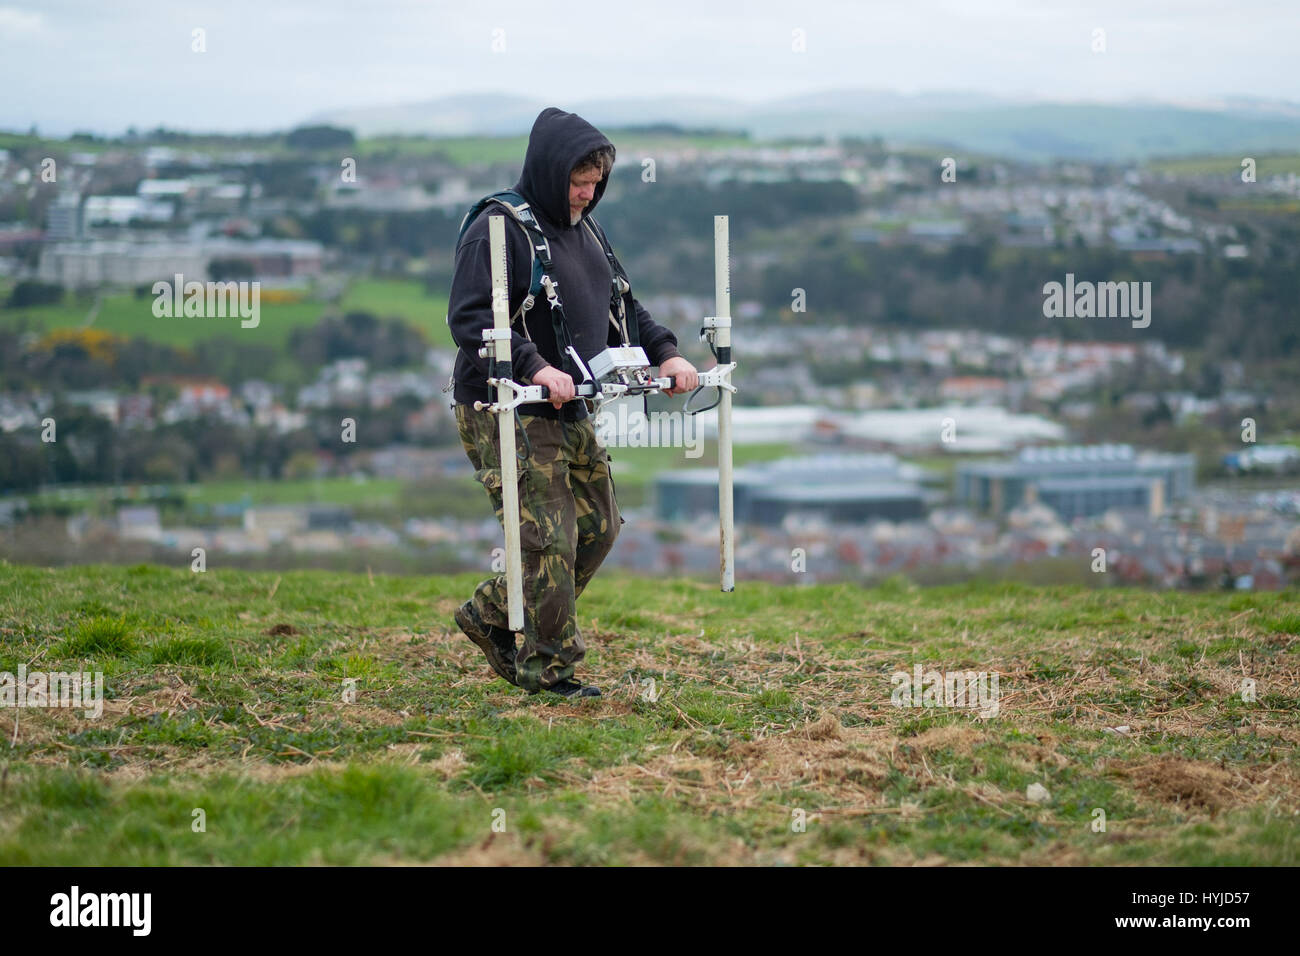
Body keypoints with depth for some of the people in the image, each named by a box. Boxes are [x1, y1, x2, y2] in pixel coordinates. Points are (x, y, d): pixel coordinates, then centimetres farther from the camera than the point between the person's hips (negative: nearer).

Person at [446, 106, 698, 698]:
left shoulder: (579, 229, 14)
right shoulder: (498, 230, -15)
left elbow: (618, 304, 23)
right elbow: (470, 318, -24)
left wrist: (664, 352, 8)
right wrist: (533, 366, -34)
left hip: (569, 411, 9)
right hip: (506, 412, -9)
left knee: (598, 526, 13)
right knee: (549, 538, -9)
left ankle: (491, 615, 26)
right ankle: (547, 669, 4)